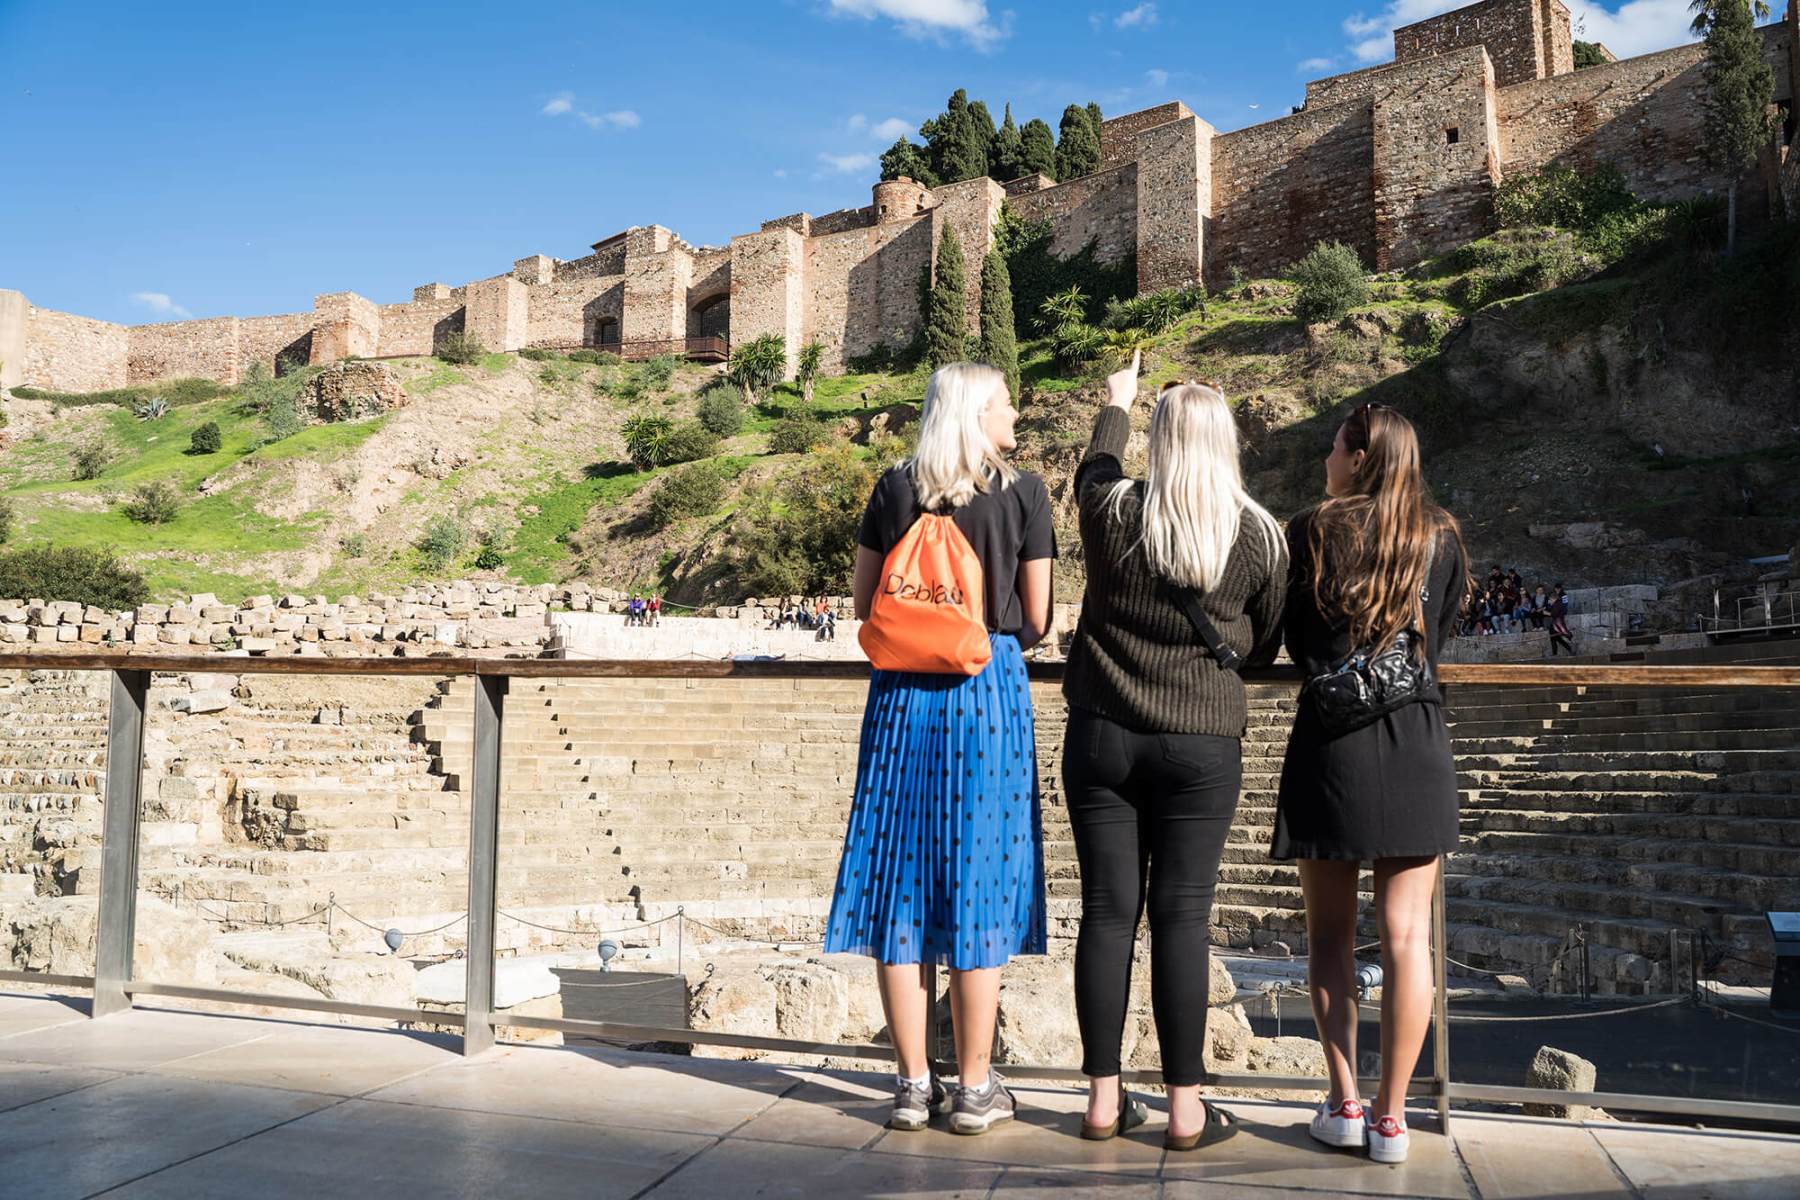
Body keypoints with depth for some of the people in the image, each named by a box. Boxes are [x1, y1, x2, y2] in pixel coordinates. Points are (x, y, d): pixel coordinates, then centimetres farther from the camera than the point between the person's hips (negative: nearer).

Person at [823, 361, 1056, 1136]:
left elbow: (864, 607, 6)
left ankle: (913, 1084, 12)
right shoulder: (1022, 492, -1)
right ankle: (974, 1088, 11)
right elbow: (1036, 619, 1)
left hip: (903, 693, 2)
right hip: (990, 691, -2)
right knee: (978, 880, 5)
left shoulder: (894, 489, 4)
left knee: (902, 877, 7)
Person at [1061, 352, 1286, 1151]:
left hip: (1101, 738, 1)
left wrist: (1116, 405, 38)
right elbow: (1263, 647, 6)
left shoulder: (1113, 513, -4)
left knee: (1108, 911, 6)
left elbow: (1094, 468, 20)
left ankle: (1104, 1099, 14)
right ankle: (1186, 1108, 10)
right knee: (1181, 917, 3)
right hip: (1202, 747, -1)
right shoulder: (1260, 536, -5)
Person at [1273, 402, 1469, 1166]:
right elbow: (1441, 635, 14)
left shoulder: (1311, 533, 0)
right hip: (1416, 744, 1)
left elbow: (1293, 641, 7)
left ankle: (1344, 1103, 8)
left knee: (1331, 931, 10)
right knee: (1405, 935, 4)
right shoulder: (1441, 538, 5)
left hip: (1330, 742, -1)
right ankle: (1390, 1117, 7)